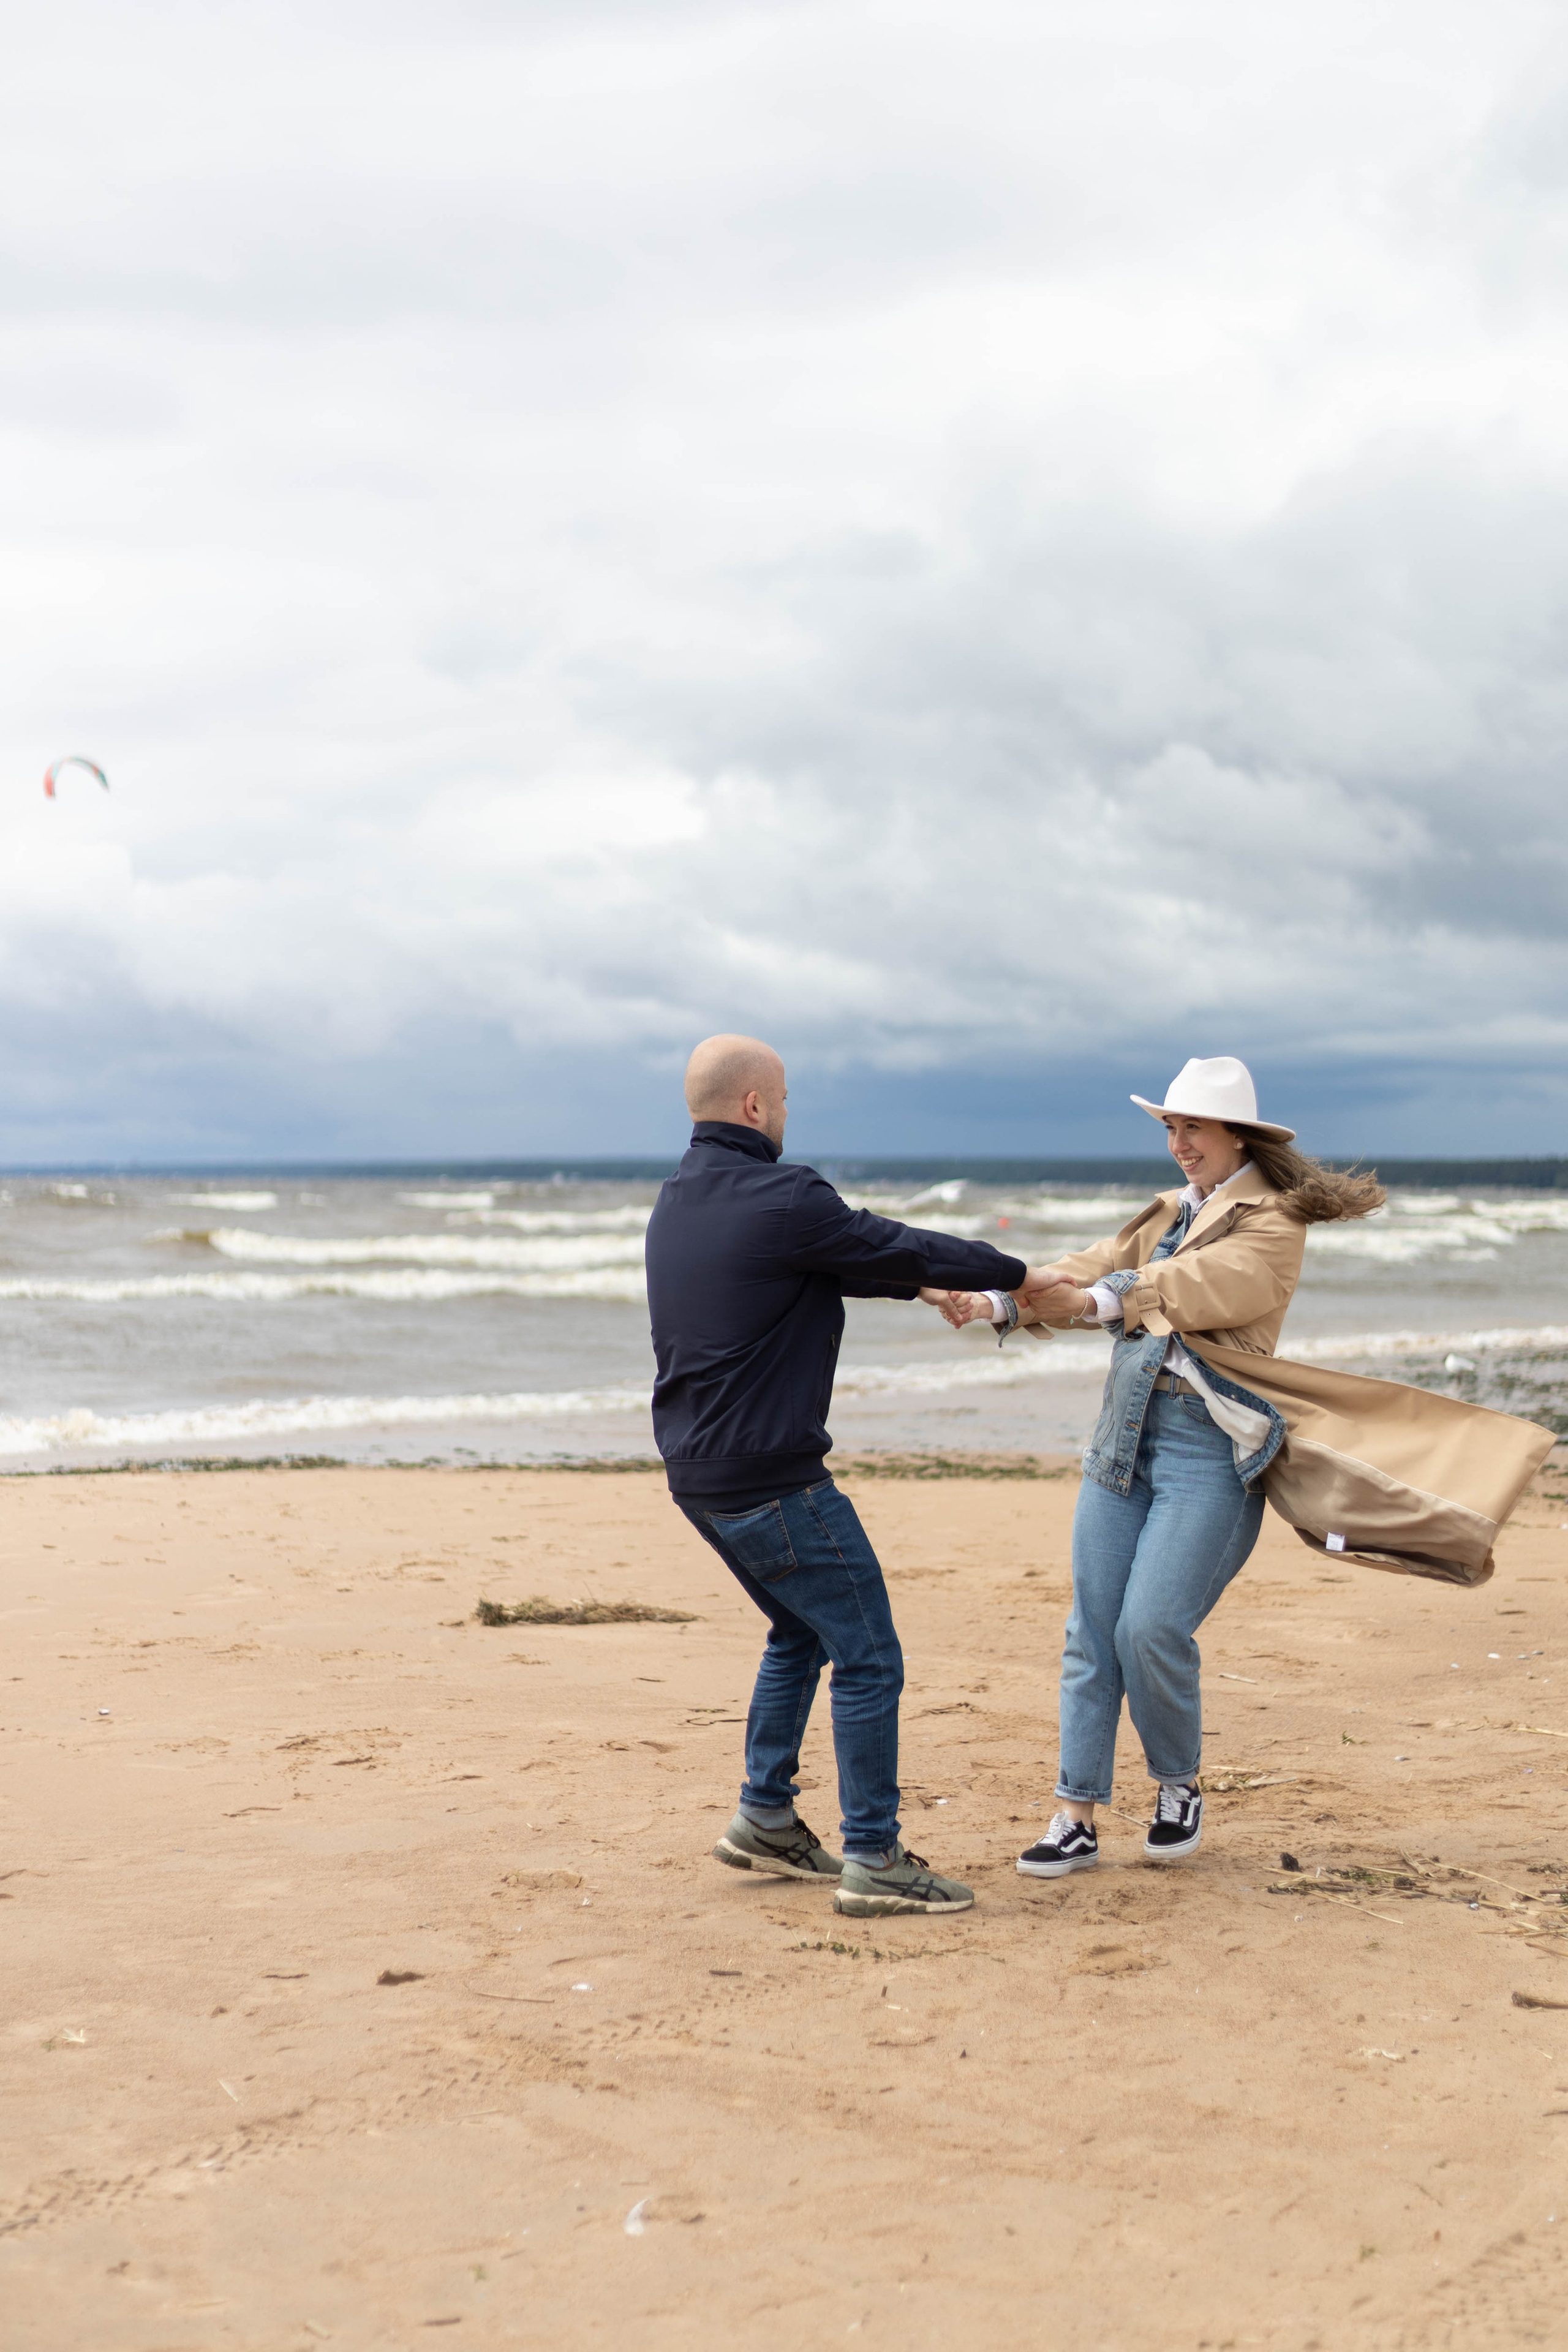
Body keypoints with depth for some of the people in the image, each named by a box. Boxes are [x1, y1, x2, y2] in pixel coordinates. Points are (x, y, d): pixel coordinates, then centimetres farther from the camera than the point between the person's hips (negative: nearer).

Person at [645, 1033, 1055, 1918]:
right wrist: (1014, 1272, 8)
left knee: (802, 1633, 25)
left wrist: (919, 1287, 29)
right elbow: (895, 1246, -8)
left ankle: (766, 1819, 28)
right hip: (772, 1480, -10)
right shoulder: (779, 1200, -18)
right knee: (869, 1658, 0)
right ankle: (874, 1861, 3)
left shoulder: (678, 1200, 11)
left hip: (699, 1477, 10)